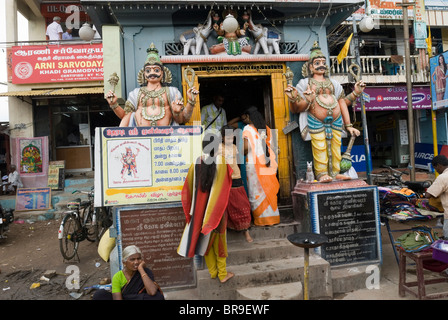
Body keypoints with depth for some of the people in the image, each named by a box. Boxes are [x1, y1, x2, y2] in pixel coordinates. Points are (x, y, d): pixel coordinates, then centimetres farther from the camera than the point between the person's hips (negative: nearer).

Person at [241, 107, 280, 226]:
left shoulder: (248, 128, -6)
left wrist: (243, 154, 5)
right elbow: (270, 145, 12)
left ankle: (262, 219, 8)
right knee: (268, 190, 11)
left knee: (256, 191, 4)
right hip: (268, 163, 6)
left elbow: (246, 147, -16)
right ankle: (272, 217, 17)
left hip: (254, 163, -5)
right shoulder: (266, 128, 12)